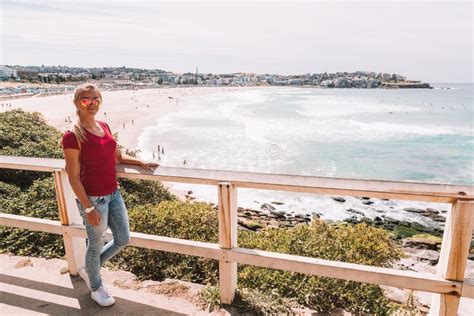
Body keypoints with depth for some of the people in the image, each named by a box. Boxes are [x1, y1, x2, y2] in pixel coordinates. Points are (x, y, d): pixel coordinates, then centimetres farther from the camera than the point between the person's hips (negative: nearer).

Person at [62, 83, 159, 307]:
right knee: (96, 245, 13)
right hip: (93, 198, -7)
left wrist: (141, 163, 6)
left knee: (123, 240, 17)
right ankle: (96, 288, 40)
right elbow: (73, 177, -16)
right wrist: (88, 208, -17)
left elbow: (118, 157, 18)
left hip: (113, 194, 8)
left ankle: (88, 270, 43)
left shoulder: (104, 126, 6)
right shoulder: (73, 136, -16)